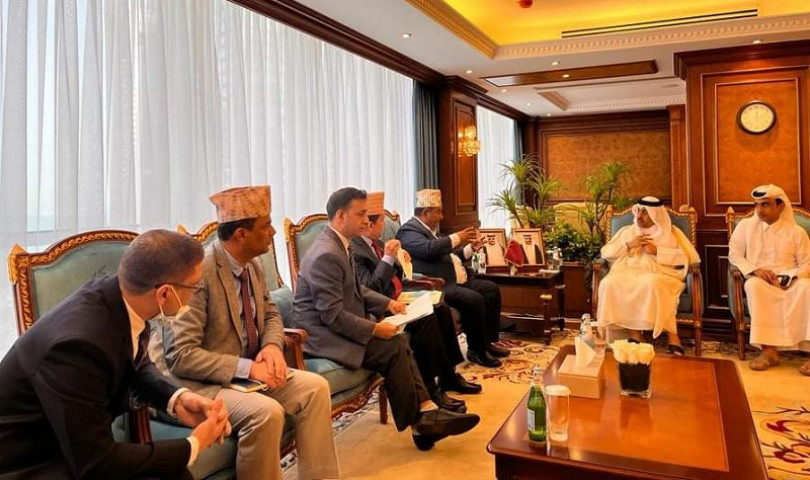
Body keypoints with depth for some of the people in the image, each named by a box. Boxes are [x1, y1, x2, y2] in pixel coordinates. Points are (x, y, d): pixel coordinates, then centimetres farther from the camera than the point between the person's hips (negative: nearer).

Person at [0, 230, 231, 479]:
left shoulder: (117, 297, -11)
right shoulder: (80, 342, -33)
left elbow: (138, 366, 10)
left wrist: (178, 398, -9)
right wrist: (193, 446, -18)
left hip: (85, 444, 7)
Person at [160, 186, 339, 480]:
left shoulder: (253, 265, 1)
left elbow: (270, 314, 15)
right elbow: (181, 356, -25)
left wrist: (272, 346, -8)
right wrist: (247, 367, -27)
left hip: (248, 372, 8)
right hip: (202, 384, -8)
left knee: (315, 387, -9)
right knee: (266, 411, -31)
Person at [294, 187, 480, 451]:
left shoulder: (340, 244, 9)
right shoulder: (326, 255, -23)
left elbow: (355, 289, 20)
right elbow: (332, 315, -24)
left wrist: (387, 303, 6)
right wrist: (374, 329, -19)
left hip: (339, 325, 10)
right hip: (324, 335, -10)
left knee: (398, 343, -7)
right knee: (393, 349, -17)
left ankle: (427, 411, -8)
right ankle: (418, 422, -1)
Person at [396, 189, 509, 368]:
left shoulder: (430, 229, 21)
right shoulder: (408, 230, -10)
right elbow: (429, 249, -27)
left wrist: (471, 247, 13)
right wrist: (457, 238, -16)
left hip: (458, 280, 11)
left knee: (491, 289, 12)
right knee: (474, 299, -28)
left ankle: (488, 341, 16)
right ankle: (475, 350, -10)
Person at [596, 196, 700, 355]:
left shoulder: (671, 232, 16)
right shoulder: (626, 231, 23)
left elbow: (685, 257, 2)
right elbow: (605, 253, 14)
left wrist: (657, 251, -6)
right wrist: (628, 245, 0)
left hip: (658, 275, -2)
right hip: (628, 273, 2)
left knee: (653, 285, -39)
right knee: (610, 283, -32)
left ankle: (672, 336, -31)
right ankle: (634, 333, -28)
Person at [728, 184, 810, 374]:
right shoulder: (745, 225, 8)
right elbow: (734, 254, 4)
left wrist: (789, 277, -15)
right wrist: (755, 270, -13)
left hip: (790, 282, 0)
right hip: (760, 281, 0)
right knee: (754, 285, -37)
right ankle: (769, 350, -39)